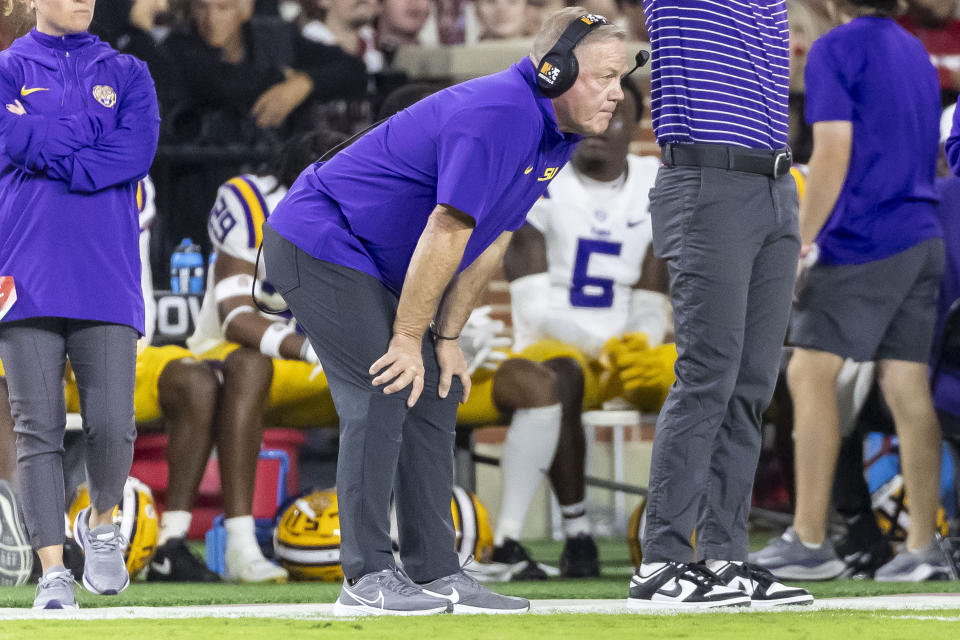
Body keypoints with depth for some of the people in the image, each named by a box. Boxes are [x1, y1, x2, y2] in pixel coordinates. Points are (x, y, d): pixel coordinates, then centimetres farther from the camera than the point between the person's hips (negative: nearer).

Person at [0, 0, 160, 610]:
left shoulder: (126, 74, 14)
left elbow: (136, 153, -4)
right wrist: (95, 131, -5)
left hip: (106, 279, 1)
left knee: (113, 426, -9)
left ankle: (101, 520, 19)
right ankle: (53, 569, -1)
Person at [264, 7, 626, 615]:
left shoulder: (554, 135, 5)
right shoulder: (499, 114, -27)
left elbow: (490, 241, 10)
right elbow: (447, 232, -26)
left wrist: (447, 339, 7)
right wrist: (408, 339, -20)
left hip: (375, 265, 11)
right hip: (320, 240, -10)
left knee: (435, 397, 8)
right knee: (384, 395, -17)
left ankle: (436, 572, 11)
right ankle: (367, 577, -15)